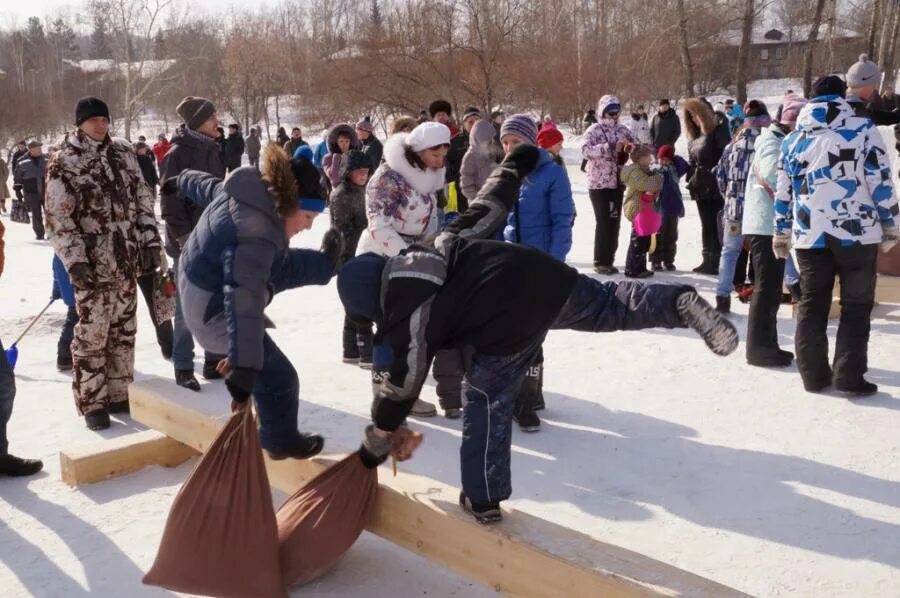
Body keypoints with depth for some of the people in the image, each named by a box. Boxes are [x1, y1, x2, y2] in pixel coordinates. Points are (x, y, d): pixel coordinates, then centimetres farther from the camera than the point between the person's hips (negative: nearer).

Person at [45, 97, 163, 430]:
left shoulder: (123, 153, 9)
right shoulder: (64, 161, -6)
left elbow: (143, 200, 11)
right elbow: (58, 218, -10)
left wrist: (150, 243, 3)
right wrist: (74, 261, -18)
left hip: (127, 260, 5)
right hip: (92, 264, -5)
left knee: (124, 331, 12)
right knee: (92, 334, -1)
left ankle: (118, 395, 25)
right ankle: (92, 403, 11)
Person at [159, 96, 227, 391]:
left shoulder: (212, 150, 11)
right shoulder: (178, 154, -11)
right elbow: (170, 201, -15)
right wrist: (184, 238, -18)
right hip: (189, 244, -7)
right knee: (187, 309, 0)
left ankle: (215, 360, 24)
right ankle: (183, 369, 10)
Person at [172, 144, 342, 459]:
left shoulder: (245, 190, -10)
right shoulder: (254, 235, -38)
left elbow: (207, 186, 13)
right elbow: (244, 300, -47)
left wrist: (183, 181, 36)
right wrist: (243, 365, -53)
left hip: (202, 283, 9)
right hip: (215, 312, -9)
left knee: (281, 265, 26)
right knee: (278, 377, 5)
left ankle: (324, 264, 55)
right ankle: (282, 441, 27)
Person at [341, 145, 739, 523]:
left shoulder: (406, 319, 3)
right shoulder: (440, 245, 19)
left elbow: (403, 387, 7)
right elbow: (485, 211, 23)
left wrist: (374, 447, 21)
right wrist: (513, 167, 41)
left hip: (510, 328, -5)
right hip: (543, 274, 6)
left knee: (487, 399, 15)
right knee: (614, 306, 19)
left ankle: (483, 498, 26)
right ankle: (682, 303, -8)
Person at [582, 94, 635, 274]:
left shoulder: (623, 130, 10)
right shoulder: (594, 130, -6)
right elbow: (586, 149, -21)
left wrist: (629, 148, -9)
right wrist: (611, 147, -28)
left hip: (617, 182, 6)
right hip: (599, 183, -6)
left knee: (614, 222, 9)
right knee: (604, 222, -6)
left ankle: (608, 259, 19)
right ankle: (601, 262, 3)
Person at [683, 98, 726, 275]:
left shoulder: (717, 133, -8)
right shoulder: (694, 137, 16)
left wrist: (716, 177, -18)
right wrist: (691, 180, 12)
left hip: (715, 187, -8)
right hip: (700, 187, 8)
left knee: (717, 226, -6)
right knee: (706, 225, 13)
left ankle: (719, 262, -2)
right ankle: (708, 261, 21)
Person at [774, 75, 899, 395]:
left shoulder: (793, 138, 9)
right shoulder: (863, 129, -2)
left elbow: (783, 191, 12)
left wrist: (781, 233, 20)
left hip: (809, 235, 3)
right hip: (856, 232, -3)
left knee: (811, 305, 11)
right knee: (856, 306, 6)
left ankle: (814, 375, 14)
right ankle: (849, 377, 3)